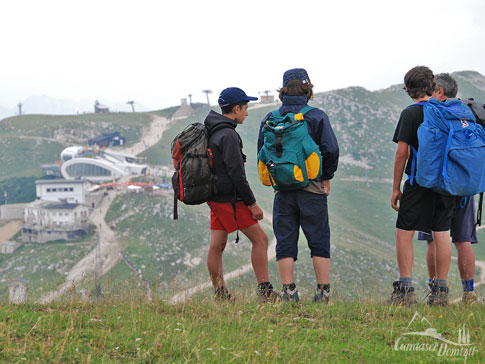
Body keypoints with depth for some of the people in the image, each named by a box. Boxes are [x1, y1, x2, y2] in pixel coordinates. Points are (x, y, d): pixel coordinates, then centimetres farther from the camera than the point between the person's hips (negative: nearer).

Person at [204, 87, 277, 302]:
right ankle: (265, 291, -5)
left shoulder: (211, 131, 12)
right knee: (260, 239, -4)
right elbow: (236, 173, -22)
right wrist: (252, 204, -17)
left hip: (215, 198, 10)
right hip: (229, 199, -10)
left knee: (217, 245, 9)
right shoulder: (228, 135, -18)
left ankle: (220, 293, 13)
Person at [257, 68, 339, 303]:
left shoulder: (270, 120, 5)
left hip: (282, 190, 2)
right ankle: (323, 291, 3)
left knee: (285, 243, 5)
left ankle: (288, 292, 0)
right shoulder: (316, 117, -5)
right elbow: (331, 149, -11)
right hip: (312, 188, -2)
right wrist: (326, 177, 2)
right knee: (319, 241, 5)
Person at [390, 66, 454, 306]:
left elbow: (402, 153, -10)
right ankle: (440, 291, 7)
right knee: (442, 234, 7)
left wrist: (396, 188, -4)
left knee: (403, 233, 0)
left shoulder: (410, 114, -7)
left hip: (419, 181, -5)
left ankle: (405, 290, -6)